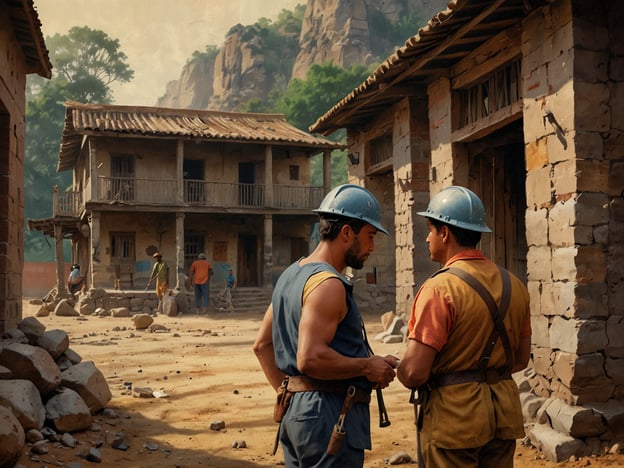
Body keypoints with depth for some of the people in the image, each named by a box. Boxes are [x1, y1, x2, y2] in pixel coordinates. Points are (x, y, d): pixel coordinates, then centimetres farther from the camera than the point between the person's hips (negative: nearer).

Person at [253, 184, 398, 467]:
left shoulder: (291, 275, 12)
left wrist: (286, 391, 14)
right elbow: (310, 359, -26)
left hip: (295, 410, 9)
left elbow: (262, 344, 17)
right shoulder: (327, 284, -17)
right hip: (330, 413, -9)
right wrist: (368, 366, -15)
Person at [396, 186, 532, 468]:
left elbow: (414, 372, -21)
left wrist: (398, 371, 0)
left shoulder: (439, 289, -18)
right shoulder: (513, 285, 4)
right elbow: (521, 359, 13)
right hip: (504, 413, 7)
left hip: (453, 416, -6)